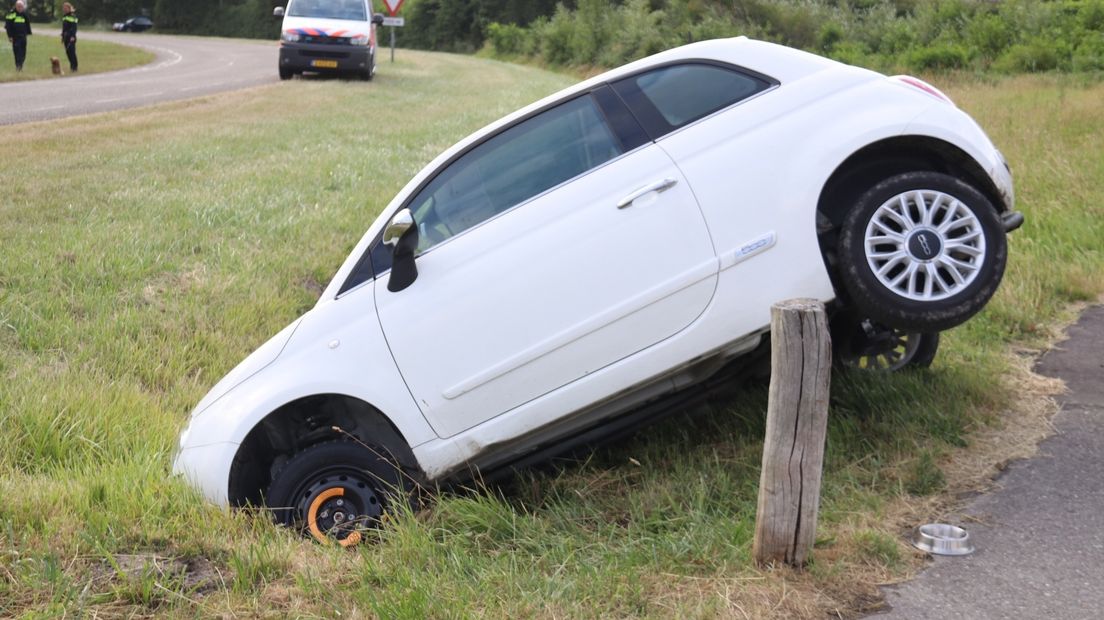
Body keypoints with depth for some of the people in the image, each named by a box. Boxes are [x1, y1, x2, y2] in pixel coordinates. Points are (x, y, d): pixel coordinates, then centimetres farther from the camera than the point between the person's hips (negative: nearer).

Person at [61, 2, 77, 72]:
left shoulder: (72, 16, -9)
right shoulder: (64, 16, 15)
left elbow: (74, 27, -15)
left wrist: (73, 36, -22)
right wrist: (62, 36, 19)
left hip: (71, 36, -8)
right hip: (66, 36, 8)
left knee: (72, 51, -9)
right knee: (68, 51, 8)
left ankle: (74, 66, -6)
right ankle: (72, 65, 17)